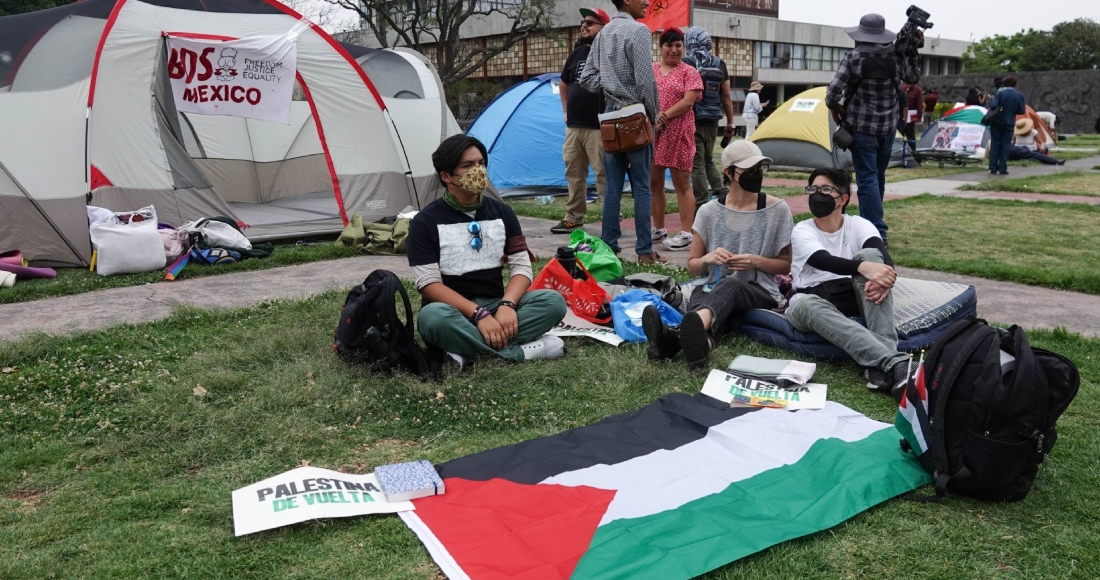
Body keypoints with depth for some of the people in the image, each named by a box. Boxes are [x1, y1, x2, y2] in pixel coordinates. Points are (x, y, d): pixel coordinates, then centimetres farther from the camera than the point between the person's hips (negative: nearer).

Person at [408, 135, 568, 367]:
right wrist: (478, 313, -25)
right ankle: (518, 351, -27)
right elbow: (429, 283, -13)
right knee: (433, 317, -39)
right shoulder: (426, 222, -7)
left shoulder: (502, 213, 5)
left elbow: (521, 267, 1)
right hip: (455, 311, -3)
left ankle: (467, 351, -27)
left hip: (496, 305, 4)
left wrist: (506, 305, -20)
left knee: (554, 301, -21)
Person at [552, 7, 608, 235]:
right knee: (574, 173, 12)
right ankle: (573, 218, 21)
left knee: (604, 174, -5)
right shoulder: (576, 53, 14)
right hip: (573, 126, 8)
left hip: (598, 127, -7)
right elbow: (563, 84, 28)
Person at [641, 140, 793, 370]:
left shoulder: (777, 210, 2)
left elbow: (786, 265, 9)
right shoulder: (710, 212, 5)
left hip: (761, 293, -2)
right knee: (700, 294, -38)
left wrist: (756, 261, -12)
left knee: (730, 285, -39)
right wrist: (707, 259, -13)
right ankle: (700, 339, -74)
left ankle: (678, 335, -71)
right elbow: (692, 266, 12)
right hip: (715, 291, 2)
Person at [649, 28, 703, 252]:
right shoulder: (650, 70, 14)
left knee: (682, 184, -2)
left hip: (678, 133, -5)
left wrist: (665, 116, -16)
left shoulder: (689, 72, 2)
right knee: (654, 182, 10)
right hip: (651, 131, 5)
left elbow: (688, 101, -9)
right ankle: (658, 228, 22)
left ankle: (686, 233, 1)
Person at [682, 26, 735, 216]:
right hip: (713, 122, 5)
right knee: (708, 160, 22)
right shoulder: (720, 65, 6)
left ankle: (702, 206, 1)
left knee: (697, 164, 1)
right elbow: (726, 97, 8)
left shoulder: (686, 64, -9)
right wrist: (730, 123, 15)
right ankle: (722, 194, 13)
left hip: (693, 122, -5)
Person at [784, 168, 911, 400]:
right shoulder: (802, 231, -2)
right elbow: (824, 261, -24)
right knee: (806, 304, -39)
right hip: (813, 298, -1)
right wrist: (862, 267, -43)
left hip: (852, 296, 2)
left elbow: (881, 254, -19)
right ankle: (894, 362, -55)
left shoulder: (858, 225, 3)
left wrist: (884, 277, -43)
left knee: (870, 254, -27)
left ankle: (882, 365, -41)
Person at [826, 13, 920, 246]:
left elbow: (833, 92, -17)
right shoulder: (897, 55, 0)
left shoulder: (853, 58, -12)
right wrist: (914, 50, 18)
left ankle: (876, 231, -13)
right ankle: (872, 223, 31)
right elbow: (913, 78, 16)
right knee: (878, 176, 18)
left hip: (862, 126, -5)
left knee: (867, 178, -5)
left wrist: (835, 108, 2)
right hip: (888, 126, 5)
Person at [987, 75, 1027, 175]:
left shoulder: (1000, 93, -8)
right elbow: (1022, 111, -2)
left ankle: (993, 167, 1)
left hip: (997, 122, -1)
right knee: (1005, 145, 4)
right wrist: (1013, 111, 14)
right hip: (1009, 123, 1)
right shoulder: (1020, 95, -1)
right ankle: (1003, 168, 1)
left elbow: (993, 106, -20)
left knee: (995, 143, 5)